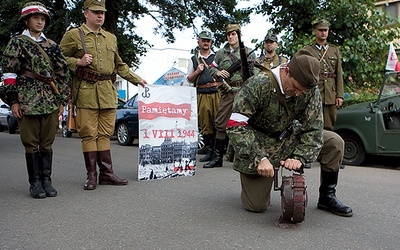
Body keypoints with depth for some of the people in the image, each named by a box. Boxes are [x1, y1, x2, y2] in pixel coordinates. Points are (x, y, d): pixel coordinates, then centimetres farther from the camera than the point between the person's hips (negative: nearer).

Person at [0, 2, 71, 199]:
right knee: (31, 143, 2)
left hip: (51, 102, 3)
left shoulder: (52, 46, 15)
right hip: (27, 101, -3)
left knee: (47, 143, 7)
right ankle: (35, 183, 11)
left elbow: (63, 73, 14)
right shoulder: (17, 43, 5)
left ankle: (46, 180, 16)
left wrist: (62, 100, 8)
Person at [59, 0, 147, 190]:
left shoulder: (111, 38, 20)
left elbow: (120, 65, 28)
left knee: (105, 134, 6)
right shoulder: (73, 35, 5)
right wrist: (78, 62, -13)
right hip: (86, 93, -4)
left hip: (108, 93, 4)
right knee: (89, 135, -1)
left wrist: (136, 79, 24)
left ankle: (107, 174, 11)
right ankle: (91, 175, 8)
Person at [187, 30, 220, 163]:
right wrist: (197, 71, 0)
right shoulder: (193, 59, 17)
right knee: (205, 124, 1)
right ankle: (209, 151, 8)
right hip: (202, 95, 1)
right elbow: (189, 79, 17)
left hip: (217, 92, -1)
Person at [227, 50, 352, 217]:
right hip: (258, 143, -4)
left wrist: (299, 157, -25)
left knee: (334, 143, -12)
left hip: (288, 138, 5)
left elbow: (314, 128, -10)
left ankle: (327, 197, 7)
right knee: (257, 206, -9)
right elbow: (236, 126, -29)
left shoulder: (311, 90, -12)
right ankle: (250, 182, 27)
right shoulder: (258, 84, -26)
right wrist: (260, 159, -36)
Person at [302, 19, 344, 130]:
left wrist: (340, 95, 4)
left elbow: (339, 75, 12)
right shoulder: (307, 50, 6)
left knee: (329, 127, 6)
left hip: (331, 96, 4)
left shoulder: (335, 50, 16)